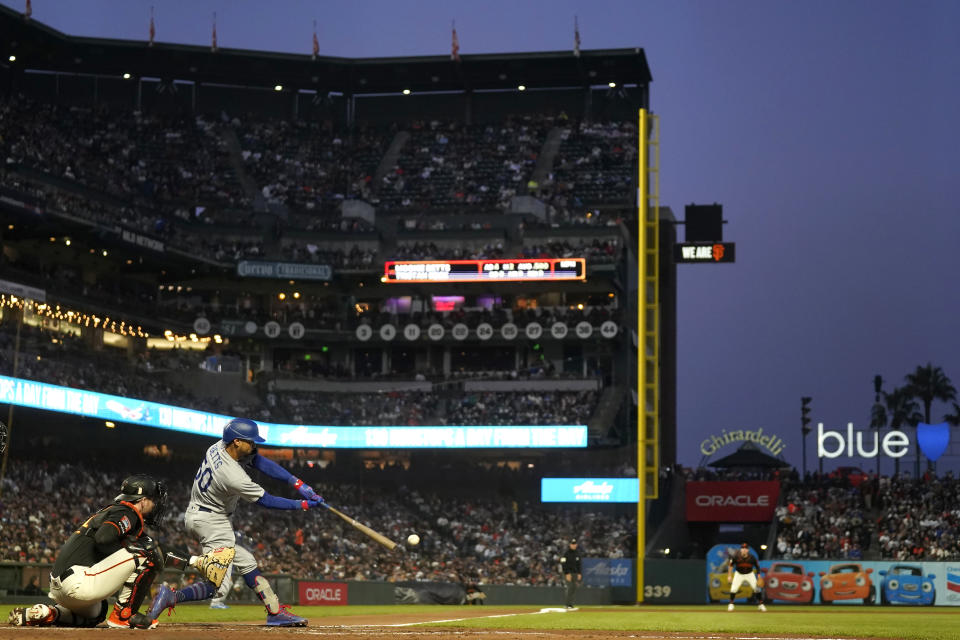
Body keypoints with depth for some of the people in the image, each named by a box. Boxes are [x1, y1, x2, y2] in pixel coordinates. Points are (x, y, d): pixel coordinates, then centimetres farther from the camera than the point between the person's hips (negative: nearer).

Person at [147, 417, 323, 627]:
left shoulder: (220, 446, -6)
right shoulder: (234, 477, -29)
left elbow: (261, 462, -4)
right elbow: (267, 501, -18)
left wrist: (297, 483, -10)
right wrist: (304, 505, -10)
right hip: (211, 522, -10)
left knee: (246, 562, 10)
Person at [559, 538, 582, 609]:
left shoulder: (577, 553, 12)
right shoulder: (566, 553, -8)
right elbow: (563, 564, -13)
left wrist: (579, 573, 11)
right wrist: (567, 574, -19)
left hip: (575, 573, 6)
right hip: (567, 573, -6)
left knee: (574, 588, 3)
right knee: (570, 587, -14)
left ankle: (570, 604, 11)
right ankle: (569, 604, -13)